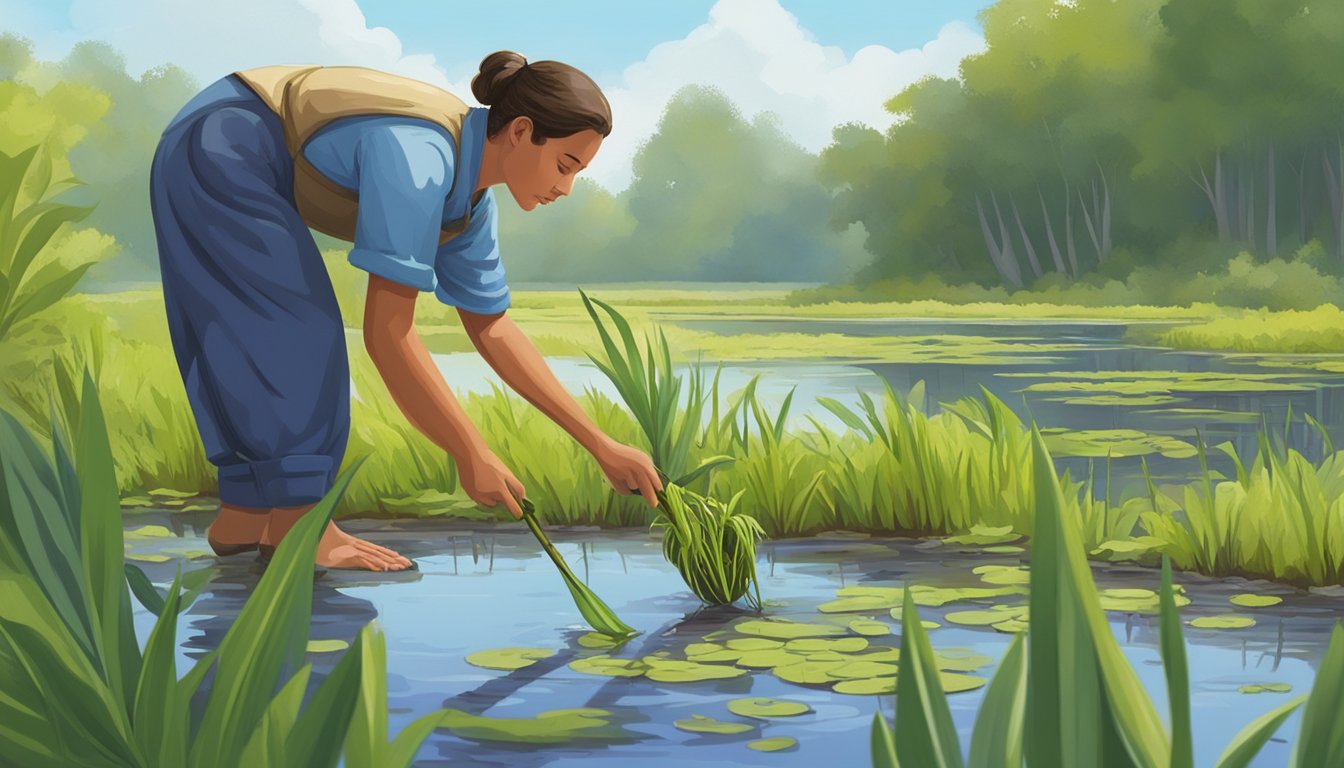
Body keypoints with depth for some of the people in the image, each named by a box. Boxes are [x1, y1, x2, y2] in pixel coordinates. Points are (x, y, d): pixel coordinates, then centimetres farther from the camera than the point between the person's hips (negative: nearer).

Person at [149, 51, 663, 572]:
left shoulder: (472, 202, -1)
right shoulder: (419, 158, -31)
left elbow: (491, 328, 7)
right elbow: (386, 332, -33)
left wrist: (599, 445, 4)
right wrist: (472, 456, -26)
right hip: (217, 155, -9)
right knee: (298, 335, -13)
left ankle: (242, 515, 15)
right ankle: (293, 523, -8)